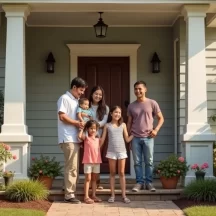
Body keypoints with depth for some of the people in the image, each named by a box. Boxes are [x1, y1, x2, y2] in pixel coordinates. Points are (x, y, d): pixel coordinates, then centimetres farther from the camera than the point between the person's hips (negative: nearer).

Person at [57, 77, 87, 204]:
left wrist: (81, 123, 8)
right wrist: (77, 123, -17)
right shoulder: (64, 98, -7)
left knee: (74, 167, 10)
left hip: (75, 138, 9)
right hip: (68, 138, -9)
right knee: (71, 167, -10)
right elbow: (62, 117, -16)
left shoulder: (76, 101, 20)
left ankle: (72, 191, 17)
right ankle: (69, 194, -7)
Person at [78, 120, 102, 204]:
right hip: (88, 161, -5)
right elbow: (79, 136, -23)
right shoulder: (86, 137, -3)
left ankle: (94, 195, 18)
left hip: (97, 161, 5)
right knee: (88, 179, -2)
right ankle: (86, 197, 0)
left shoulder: (97, 139, 11)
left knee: (94, 179, 11)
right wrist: (81, 128, -12)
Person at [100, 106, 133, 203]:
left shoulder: (123, 125, 8)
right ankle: (112, 195, 10)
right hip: (111, 151, 0)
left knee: (122, 173, 3)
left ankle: (124, 195, 5)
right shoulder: (107, 125, 5)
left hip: (122, 151, 1)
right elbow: (102, 139, 6)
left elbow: (127, 139, 8)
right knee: (112, 173, 5)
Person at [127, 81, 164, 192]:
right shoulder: (131, 106, 8)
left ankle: (149, 182, 13)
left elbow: (161, 118, 5)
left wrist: (156, 130, -8)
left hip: (148, 137, -2)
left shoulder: (152, 103, 0)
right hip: (135, 138, 2)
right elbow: (129, 123, 13)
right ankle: (139, 182, 12)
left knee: (149, 162, 3)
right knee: (137, 162, 3)